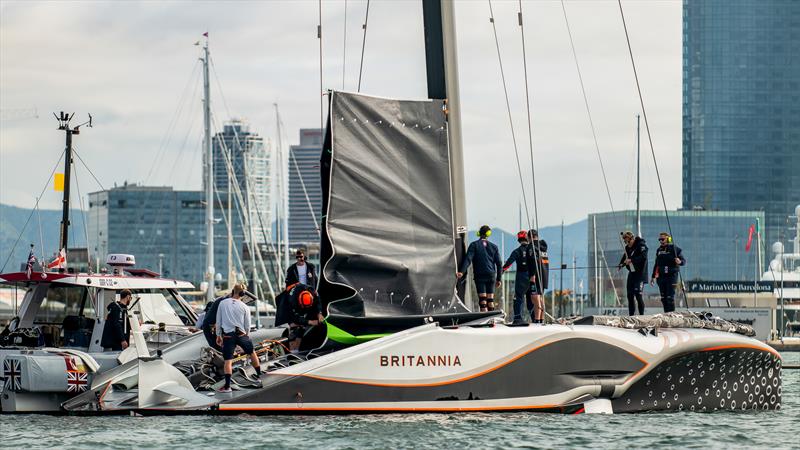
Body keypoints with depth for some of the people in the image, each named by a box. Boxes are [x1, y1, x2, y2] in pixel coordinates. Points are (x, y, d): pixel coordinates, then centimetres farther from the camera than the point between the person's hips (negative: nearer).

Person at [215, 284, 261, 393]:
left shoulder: (222, 303, 0)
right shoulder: (244, 307, 0)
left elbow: (218, 321, 5)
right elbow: (247, 325, 5)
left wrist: (218, 335, 14)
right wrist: (247, 336, 21)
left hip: (228, 335, -1)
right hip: (241, 334, 1)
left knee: (228, 361, -1)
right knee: (252, 353, 22)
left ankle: (227, 386, -7)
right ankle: (260, 375, 33)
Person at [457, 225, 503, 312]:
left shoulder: (474, 245, -1)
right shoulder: (494, 247, 8)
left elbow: (468, 259, -13)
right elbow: (499, 263, 8)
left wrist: (461, 271, -20)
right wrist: (498, 279, 14)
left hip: (479, 276, -3)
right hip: (491, 275, 3)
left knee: (482, 298, -6)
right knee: (490, 299, 8)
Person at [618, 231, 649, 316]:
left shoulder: (641, 245, -11)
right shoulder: (627, 247, 11)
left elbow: (643, 257, -25)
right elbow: (625, 257, 19)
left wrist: (631, 260, -33)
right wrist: (620, 265, -1)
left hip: (640, 273, -8)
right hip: (631, 273, 8)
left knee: (638, 294, -13)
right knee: (630, 295, 7)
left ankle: (642, 315, -7)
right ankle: (631, 315, 14)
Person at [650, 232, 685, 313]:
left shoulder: (675, 249, -3)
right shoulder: (659, 250, 15)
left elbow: (684, 260, -4)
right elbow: (656, 264, 23)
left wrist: (680, 261, -28)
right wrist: (653, 276, 22)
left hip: (671, 276, -6)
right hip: (661, 276, 6)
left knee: (670, 296, -11)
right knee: (663, 297, 5)